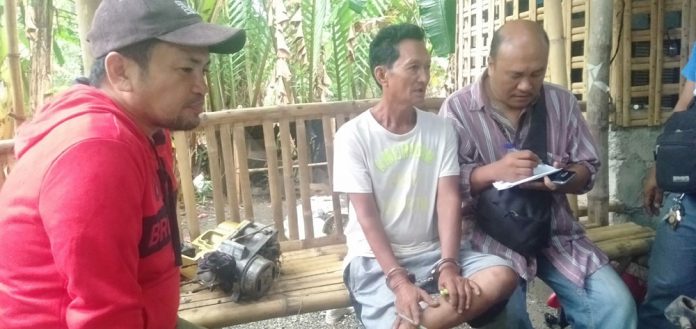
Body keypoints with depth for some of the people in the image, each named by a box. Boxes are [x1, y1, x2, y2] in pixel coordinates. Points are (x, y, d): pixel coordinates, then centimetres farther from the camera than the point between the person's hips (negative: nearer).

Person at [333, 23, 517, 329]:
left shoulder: (440, 129, 3)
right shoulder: (352, 135, -9)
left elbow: (449, 199, -4)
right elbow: (367, 217, -12)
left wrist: (449, 265, -18)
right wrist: (398, 280, -22)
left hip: (432, 250, 5)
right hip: (375, 259, -4)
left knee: (503, 276, -20)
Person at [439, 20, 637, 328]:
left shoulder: (562, 102, 5)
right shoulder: (457, 108, -8)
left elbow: (588, 169, 6)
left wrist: (565, 178, -17)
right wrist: (493, 171, -29)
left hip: (556, 231, 4)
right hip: (493, 236, -3)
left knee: (617, 304, -10)